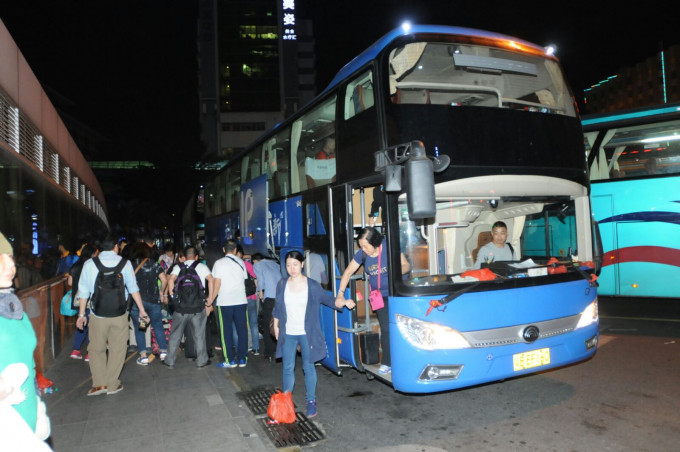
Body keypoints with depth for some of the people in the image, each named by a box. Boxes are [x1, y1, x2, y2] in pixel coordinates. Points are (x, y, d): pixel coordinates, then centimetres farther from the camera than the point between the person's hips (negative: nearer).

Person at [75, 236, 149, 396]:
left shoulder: (89, 264, 0)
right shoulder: (125, 263, -1)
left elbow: (84, 291, 1)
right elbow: (133, 288, -1)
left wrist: (81, 313, 9)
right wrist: (142, 310, 4)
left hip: (97, 314, 0)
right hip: (119, 314, 0)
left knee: (96, 348, 14)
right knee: (118, 349, 11)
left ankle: (100, 383, 9)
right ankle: (112, 385, 16)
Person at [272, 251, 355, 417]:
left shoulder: (312, 286, -6)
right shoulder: (282, 285, 1)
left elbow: (328, 299, -5)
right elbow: (277, 308, 11)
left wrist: (343, 301, -23)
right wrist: (276, 326, 14)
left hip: (307, 334, -2)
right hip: (288, 334, 2)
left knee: (308, 367, 7)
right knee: (288, 368, 8)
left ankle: (311, 401, 19)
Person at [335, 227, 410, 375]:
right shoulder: (362, 254, -6)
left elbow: (406, 266, -10)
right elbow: (348, 272, 0)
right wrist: (340, 293, -6)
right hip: (380, 296, 2)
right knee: (386, 329, 0)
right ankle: (387, 363, 9)